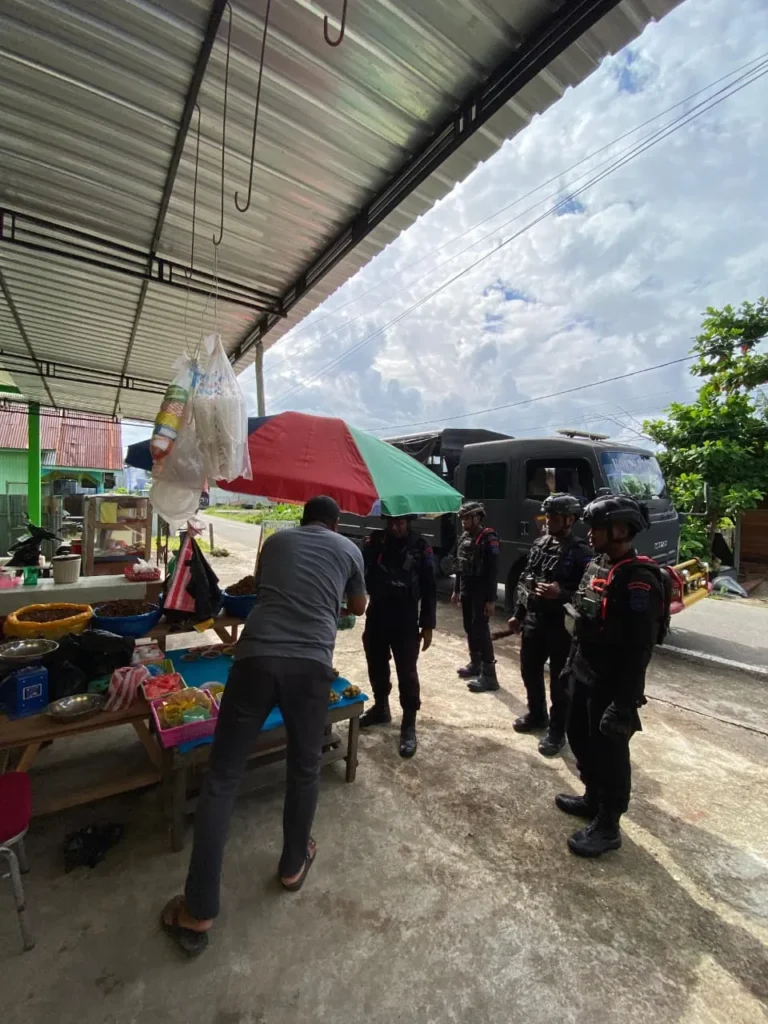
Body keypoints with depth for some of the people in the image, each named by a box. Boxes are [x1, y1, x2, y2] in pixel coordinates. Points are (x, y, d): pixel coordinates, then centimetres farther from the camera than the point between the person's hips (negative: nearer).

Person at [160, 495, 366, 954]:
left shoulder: (275, 540, 21)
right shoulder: (349, 549, 16)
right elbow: (359, 607, 30)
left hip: (256, 656, 1)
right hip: (311, 664, 0)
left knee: (222, 776, 15)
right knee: (305, 768, 23)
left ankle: (199, 912, 23)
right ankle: (294, 863, 43)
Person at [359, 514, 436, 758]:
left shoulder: (420, 547, -7)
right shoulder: (374, 541, -1)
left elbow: (429, 589, -4)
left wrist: (427, 625, -3)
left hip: (406, 621, -3)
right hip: (376, 617, 3)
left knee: (407, 673, 3)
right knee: (376, 666, 18)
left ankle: (409, 725, 20)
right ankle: (381, 708, 41)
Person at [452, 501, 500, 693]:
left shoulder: (488, 539, -14)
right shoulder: (464, 537, 10)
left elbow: (493, 571, -17)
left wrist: (491, 599, -19)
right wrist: (456, 590, 16)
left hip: (481, 594, -8)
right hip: (466, 592, 8)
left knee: (481, 631, -6)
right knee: (470, 629, 15)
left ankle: (489, 675, 1)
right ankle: (475, 664, 30)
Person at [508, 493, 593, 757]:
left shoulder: (581, 552, -13)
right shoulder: (540, 543, 6)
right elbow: (525, 580, 11)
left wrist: (560, 594, -31)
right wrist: (518, 614, 13)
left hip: (562, 626, -6)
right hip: (534, 620, 7)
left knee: (559, 680, 8)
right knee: (529, 670, 18)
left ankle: (557, 732, 26)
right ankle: (537, 715, 41)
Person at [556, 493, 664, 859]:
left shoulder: (639, 579, -23)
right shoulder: (597, 565, 5)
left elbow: (639, 649, -24)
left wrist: (624, 702, -22)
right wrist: (571, 663, 17)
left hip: (611, 686, -9)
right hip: (584, 676, 9)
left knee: (610, 753, 10)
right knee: (580, 739, 23)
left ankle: (607, 826, 30)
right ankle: (593, 798, 45)